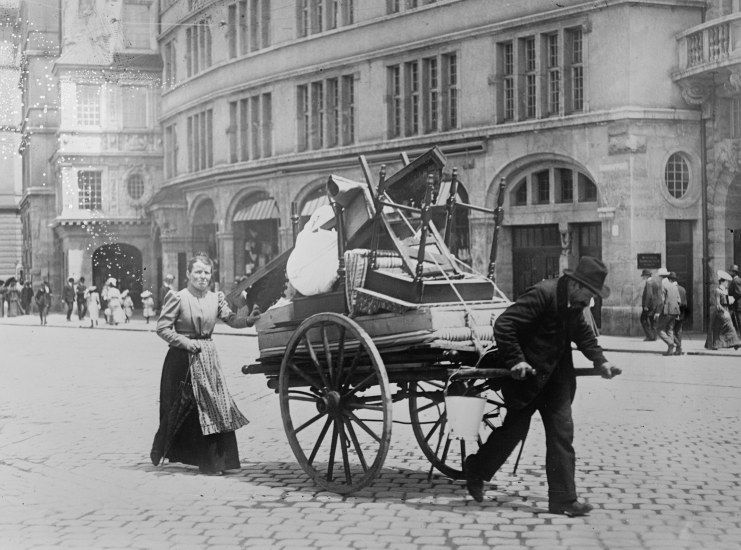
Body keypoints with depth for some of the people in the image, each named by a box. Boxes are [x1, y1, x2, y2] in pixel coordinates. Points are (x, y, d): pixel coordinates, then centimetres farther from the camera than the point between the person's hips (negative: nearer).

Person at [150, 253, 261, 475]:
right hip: (183, 358, -5)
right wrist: (186, 343, -16)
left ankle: (217, 460, 4)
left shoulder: (216, 298, 8)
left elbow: (231, 318, -5)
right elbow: (162, 328, -7)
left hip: (207, 356, 5)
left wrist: (248, 319, -25)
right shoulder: (178, 298, -6)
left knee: (217, 405, -2)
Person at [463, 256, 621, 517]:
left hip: (556, 376, 7)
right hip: (526, 375, -7)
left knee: (562, 434, 1)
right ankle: (475, 470, 31)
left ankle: (563, 499, 4)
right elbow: (503, 325, -26)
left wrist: (600, 360, 13)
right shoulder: (542, 294, -24)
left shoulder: (574, 302, 3)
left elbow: (582, 332, 24)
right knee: (514, 429, 6)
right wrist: (515, 360, -31)